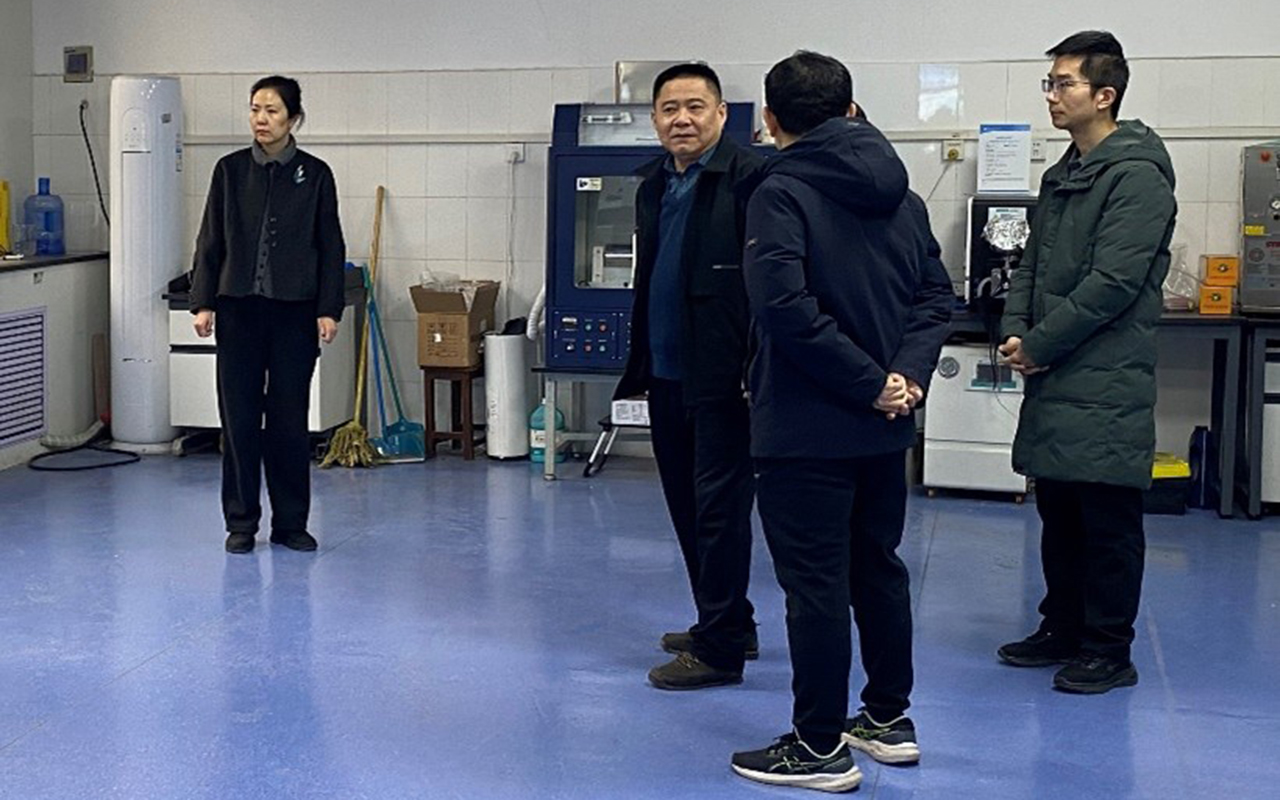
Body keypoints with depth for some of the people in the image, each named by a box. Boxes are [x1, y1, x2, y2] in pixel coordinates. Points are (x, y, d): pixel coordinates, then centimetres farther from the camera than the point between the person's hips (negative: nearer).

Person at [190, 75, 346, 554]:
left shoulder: (315, 174, 1)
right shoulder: (230, 170, 4)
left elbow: (331, 246, 2)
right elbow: (211, 240, 5)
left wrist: (329, 310, -5)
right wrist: (203, 302, -2)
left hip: (294, 309, -1)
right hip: (239, 307, 1)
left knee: (289, 416, 4)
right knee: (239, 415, 3)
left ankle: (291, 523, 15)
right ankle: (241, 523, 13)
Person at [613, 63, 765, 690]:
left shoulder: (748, 178, -11)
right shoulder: (653, 185, 15)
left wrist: (756, 370, -21)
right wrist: (639, 365, 20)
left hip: (721, 379, -9)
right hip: (667, 375, 9)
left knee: (719, 508, -3)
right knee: (687, 508, 15)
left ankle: (720, 649, 5)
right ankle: (729, 625, 29)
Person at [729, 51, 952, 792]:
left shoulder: (781, 193, -12)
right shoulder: (900, 195, 8)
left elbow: (787, 307, -24)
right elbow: (938, 295, 5)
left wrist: (874, 382, -17)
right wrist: (906, 375, -7)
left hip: (807, 427, -7)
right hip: (884, 427, 7)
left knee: (815, 584, 1)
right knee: (878, 569, 19)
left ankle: (821, 747, 9)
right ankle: (889, 720, 30)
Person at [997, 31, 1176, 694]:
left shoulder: (1137, 176, -11)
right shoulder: (1061, 177, 16)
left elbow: (1114, 284, -18)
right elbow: (1031, 266, 17)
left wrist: (1041, 344, -14)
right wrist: (1015, 332, 0)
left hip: (1106, 381, -8)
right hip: (1054, 378, 8)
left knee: (1108, 520, 0)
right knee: (1058, 511, 15)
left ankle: (1109, 651, 10)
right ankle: (1062, 630, 27)